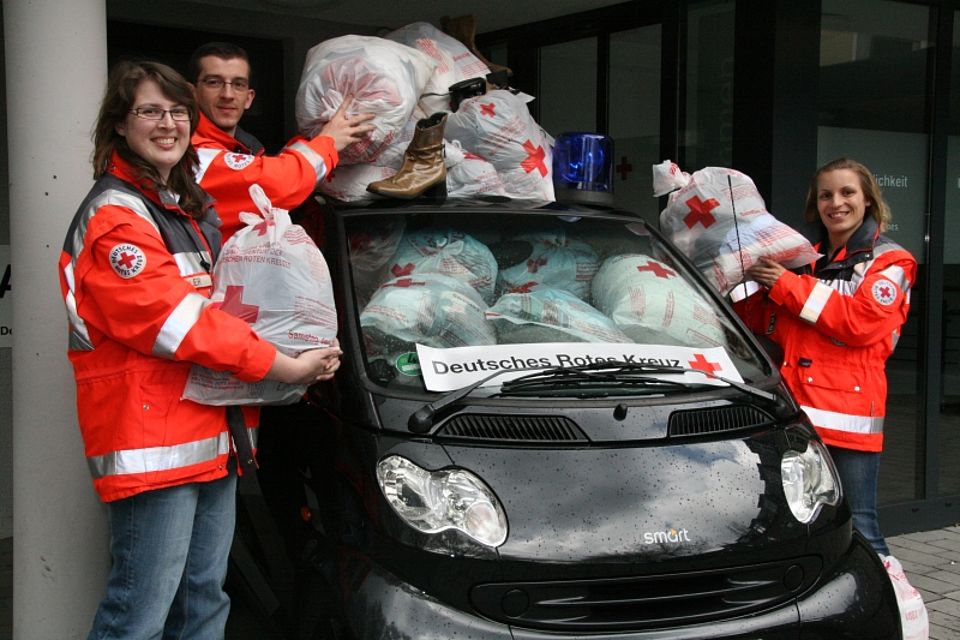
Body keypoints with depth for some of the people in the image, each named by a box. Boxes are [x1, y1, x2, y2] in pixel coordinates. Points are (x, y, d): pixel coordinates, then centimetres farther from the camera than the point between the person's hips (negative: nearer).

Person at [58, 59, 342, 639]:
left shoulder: (193, 208, 19)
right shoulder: (115, 214, -10)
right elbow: (175, 319, -19)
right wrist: (285, 367, -16)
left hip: (213, 436, 9)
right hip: (149, 441, -9)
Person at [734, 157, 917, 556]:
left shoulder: (890, 263, 3)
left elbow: (861, 321, -13)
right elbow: (771, 326, 20)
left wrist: (787, 286, -10)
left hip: (849, 416, -5)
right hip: (798, 413, 6)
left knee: (857, 530, -5)